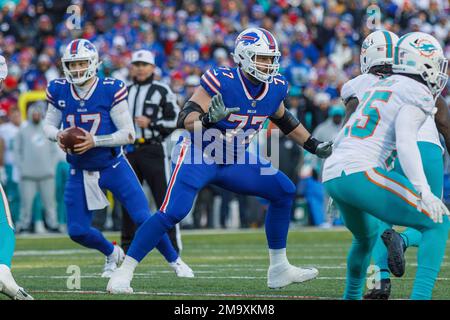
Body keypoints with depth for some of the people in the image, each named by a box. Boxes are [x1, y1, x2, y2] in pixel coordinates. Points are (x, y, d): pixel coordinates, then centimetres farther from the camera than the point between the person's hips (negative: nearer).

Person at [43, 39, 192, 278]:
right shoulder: (59, 91, -4)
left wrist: (94, 141, -27)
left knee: (144, 219, -8)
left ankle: (173, 259, 16)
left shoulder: (110, 90, -16)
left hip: (113, 166, -3)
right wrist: (58, 136, -16)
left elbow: (128, 134, -14)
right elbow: (49, 125, 8)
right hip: (80, 172, 3)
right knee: (77, 231, 1)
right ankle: (112, 254, 32)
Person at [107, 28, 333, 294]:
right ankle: (123, 273, -16)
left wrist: (314, 146, 20)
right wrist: (208, 119, -46)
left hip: (234, 160, 7)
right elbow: (185, 118, -25)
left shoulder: (276, 87, -3)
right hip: (199, 154, -7)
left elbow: (284, 120, 19)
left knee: (284, 192, 2)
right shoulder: (221, 81, -23)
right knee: (172, 212, -22)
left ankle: (279, 269, 12)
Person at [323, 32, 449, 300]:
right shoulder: (417, 93, -1)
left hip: (332, 175, 9)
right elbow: (405, 142, -18)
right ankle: (420, 295, -18)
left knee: (366, 236, 35)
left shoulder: (380, 87, 25)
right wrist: (424, 192, -25)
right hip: (360, 174, -9)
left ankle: (352, 297, 48)